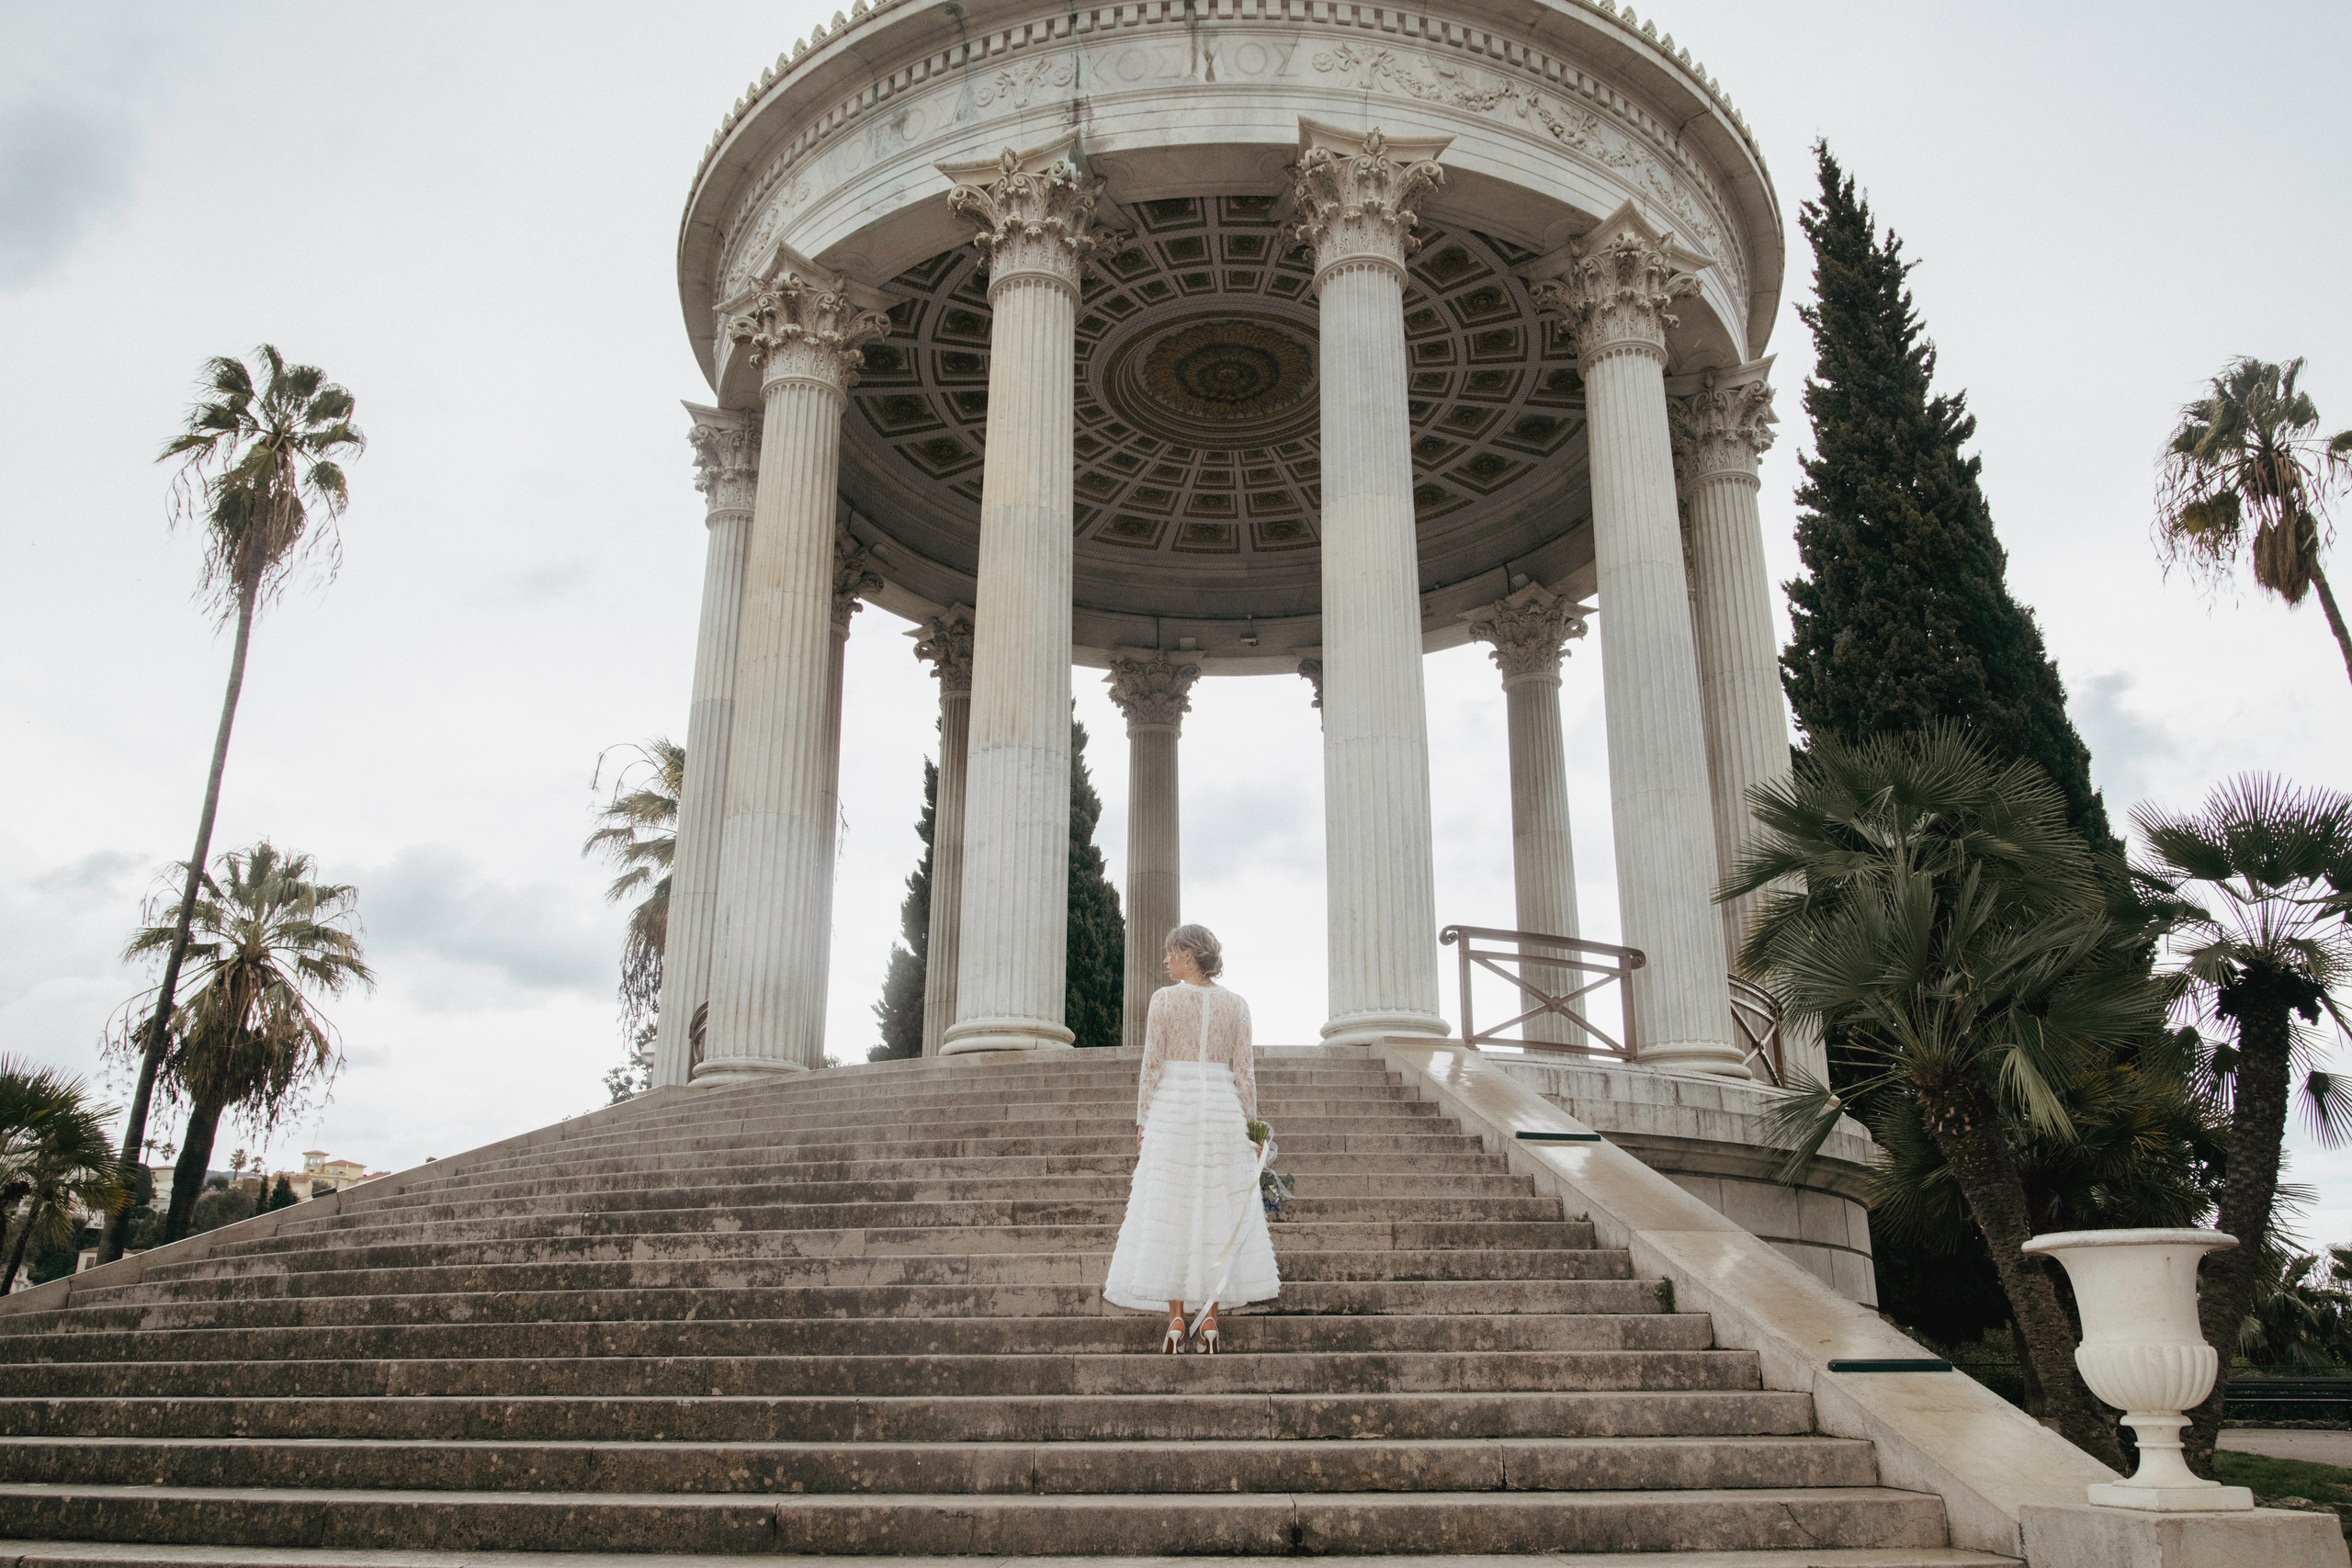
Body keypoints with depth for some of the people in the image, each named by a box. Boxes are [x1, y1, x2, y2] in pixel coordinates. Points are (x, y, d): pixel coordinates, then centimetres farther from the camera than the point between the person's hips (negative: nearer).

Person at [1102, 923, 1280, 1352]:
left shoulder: (1165, 999, -4)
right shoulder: (1236, 1005, 5)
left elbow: (1152, 1066, -5)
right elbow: (1244, 1073, 3)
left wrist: (1142, 1122, 2)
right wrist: (1249, 1127, 8)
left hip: (1173, 1107, -2)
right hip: (1221, 1109, 2)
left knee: (1170, 1213, 1)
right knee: (1217, 1213, 5)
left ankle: (1176, 1319, -1)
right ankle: (1209, 1319, 3)